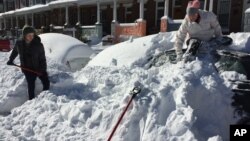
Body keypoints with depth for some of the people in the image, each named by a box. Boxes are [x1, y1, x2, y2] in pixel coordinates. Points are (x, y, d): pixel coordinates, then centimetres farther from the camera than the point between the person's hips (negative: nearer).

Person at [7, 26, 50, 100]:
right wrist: (11, 60, 25)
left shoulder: (38, 44, -16)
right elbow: (14, 51, 17)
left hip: (39, 68, -1)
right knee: (31, 86, 3)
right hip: (28, 69, 2)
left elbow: (42, 58, -14)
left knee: (46, 83, -4)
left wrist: (43, 69, -21)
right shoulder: (19, 43, -5)